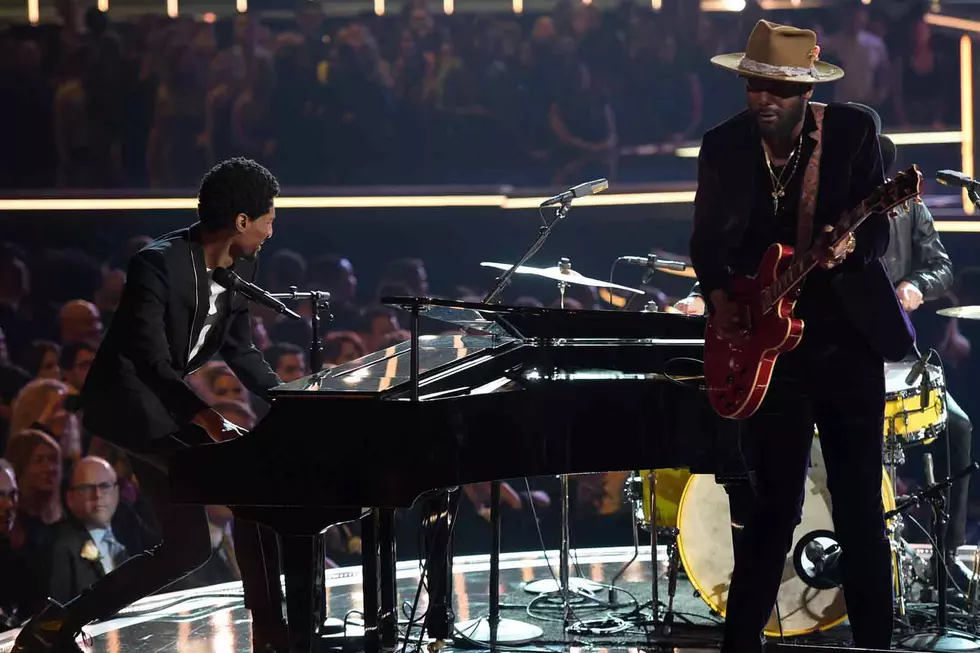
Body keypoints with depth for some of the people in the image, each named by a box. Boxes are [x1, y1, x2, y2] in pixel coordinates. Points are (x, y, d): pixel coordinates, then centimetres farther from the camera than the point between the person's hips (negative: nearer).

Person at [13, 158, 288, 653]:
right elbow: (151, 360, -29)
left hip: (170, 403, 10)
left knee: (188, 545, 7)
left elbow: (238, 350, 12)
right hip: (129, 402, -10)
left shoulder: (241, 269, 1)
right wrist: (209, 421, -38)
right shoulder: (158, 264, -25)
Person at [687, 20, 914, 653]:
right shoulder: (725, 145, 0)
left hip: (849, 335, -1)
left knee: (860, 505, 1)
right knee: (775, 502, 2)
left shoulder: (853, 130, -5)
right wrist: (720, 297, -12)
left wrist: (850, 244, -28)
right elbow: (709, 239, 5)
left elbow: (878, 226, -7)